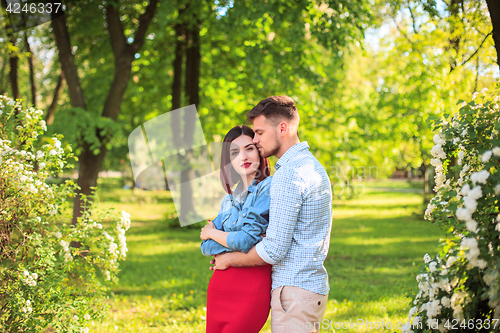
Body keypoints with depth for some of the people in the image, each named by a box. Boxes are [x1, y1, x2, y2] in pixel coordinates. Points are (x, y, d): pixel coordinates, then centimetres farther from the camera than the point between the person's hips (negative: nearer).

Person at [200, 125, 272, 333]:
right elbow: (206, 247, 6)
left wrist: (212, 233, 3)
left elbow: (247, 240, -15)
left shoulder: (268, 187, -6)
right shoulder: (229, 199, 16)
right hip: (220, 284, 7)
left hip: (252, 286, -7)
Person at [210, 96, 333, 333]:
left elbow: (274, 250, -20)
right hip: (313, 283, 10)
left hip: (294, 291, -10)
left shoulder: (288, 175, -17)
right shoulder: (312, 166, 16)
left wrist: (231, 259, -4)